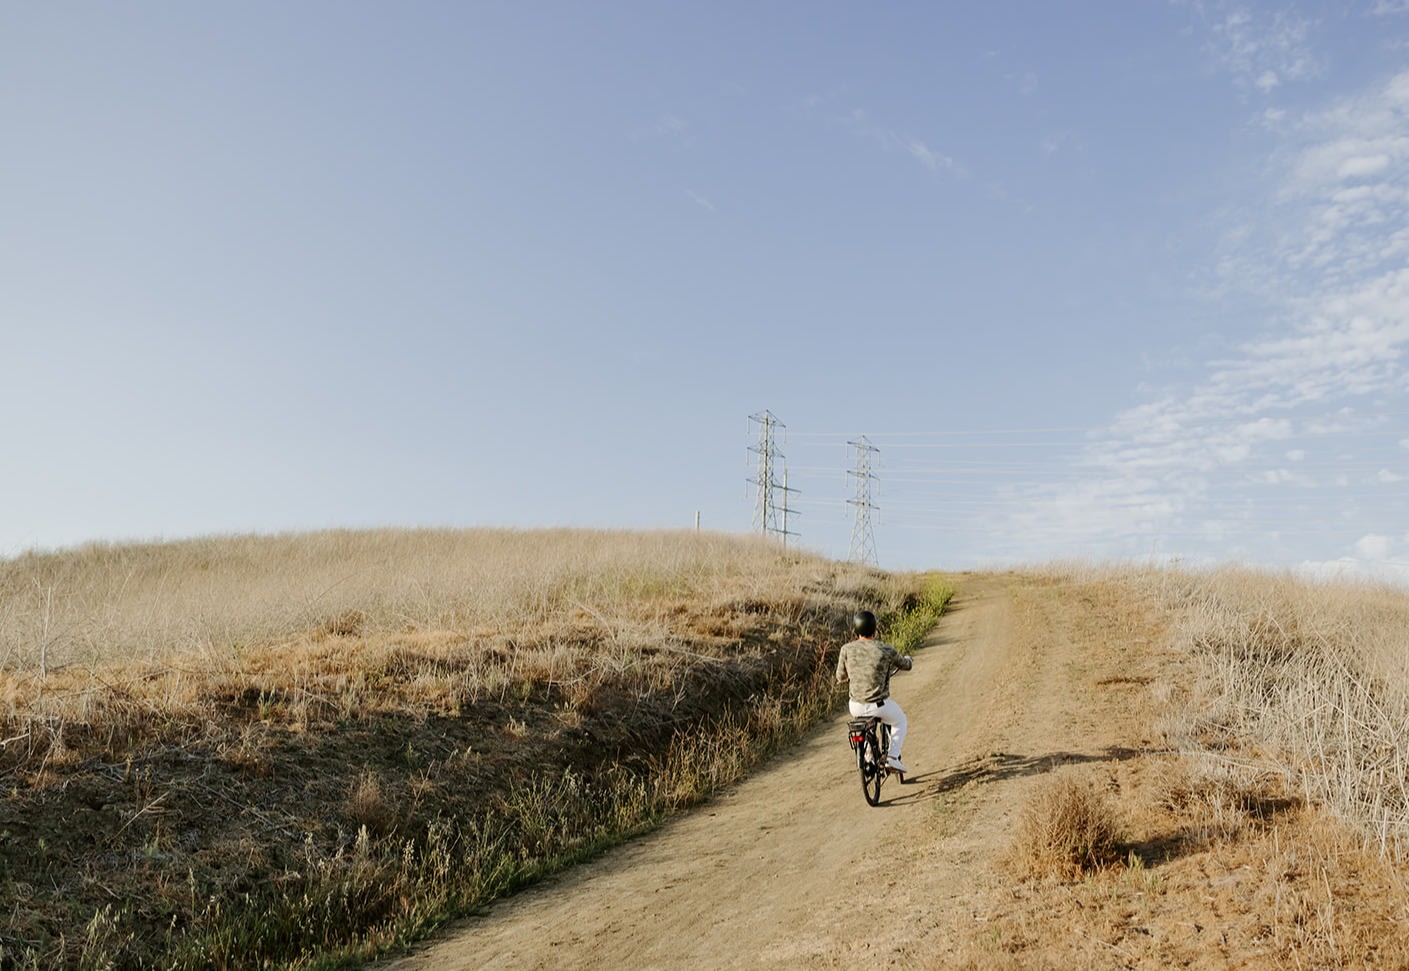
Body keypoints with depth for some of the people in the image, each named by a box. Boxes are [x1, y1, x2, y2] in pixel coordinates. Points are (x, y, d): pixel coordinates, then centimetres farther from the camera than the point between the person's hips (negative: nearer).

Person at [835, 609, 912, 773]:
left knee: (861, 717, 39)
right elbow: (906, 665, 5)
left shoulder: (847, 649, -8)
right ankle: (893, 757, 15)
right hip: (880, 706, -3)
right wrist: (909, 660, 31)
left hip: (856, 707, 3)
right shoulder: (885, 650, -12)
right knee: (900, 721, 29)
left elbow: (840, 677, 3)